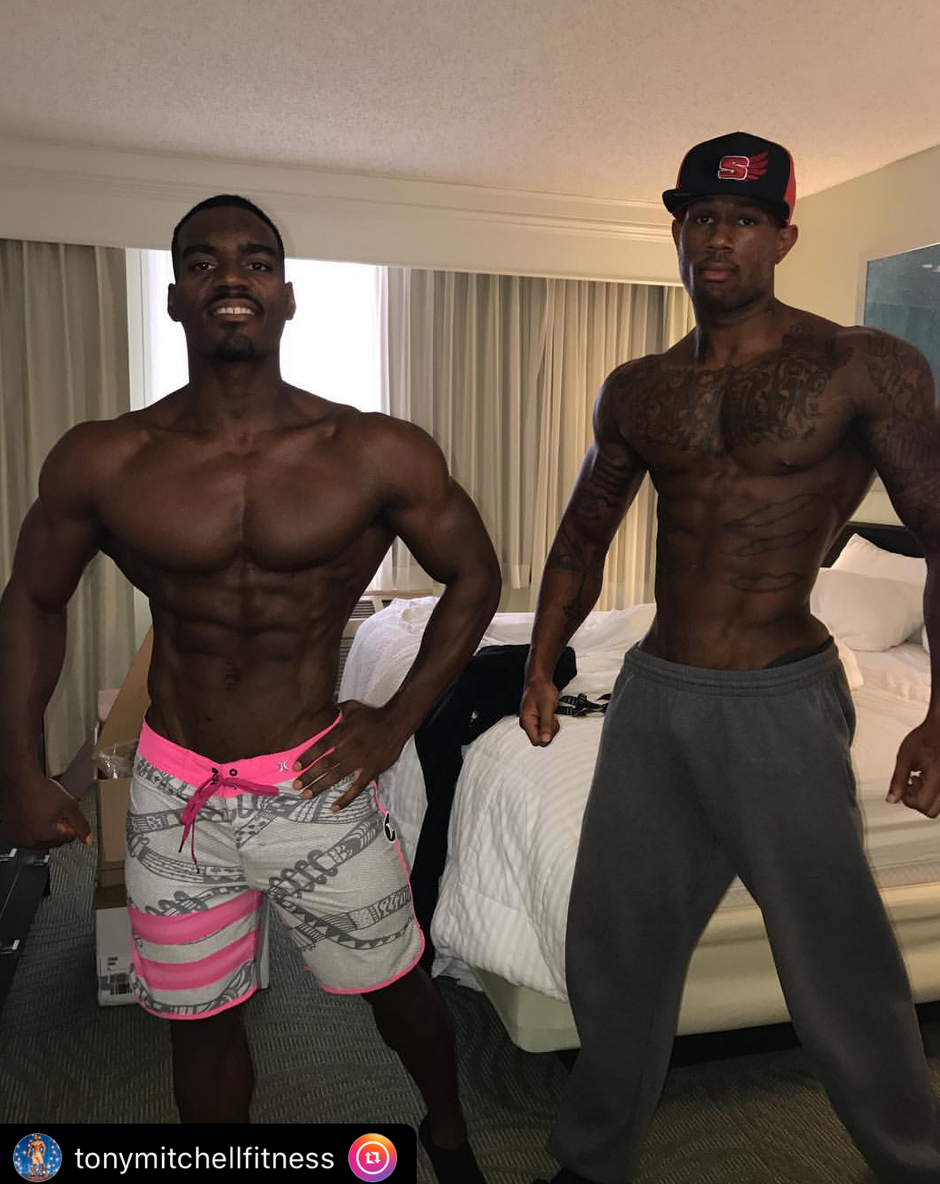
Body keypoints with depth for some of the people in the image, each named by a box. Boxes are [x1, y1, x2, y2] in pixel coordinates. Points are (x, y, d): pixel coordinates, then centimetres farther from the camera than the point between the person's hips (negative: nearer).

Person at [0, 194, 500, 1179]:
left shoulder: (379, 455, -12)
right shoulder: (99, 463, -8)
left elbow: (474, 577, 0)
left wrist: (400, 717, -6)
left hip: (319, 789, -1)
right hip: (173, 796, 2)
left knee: (397, 992, 18)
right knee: (199, 1022, 19)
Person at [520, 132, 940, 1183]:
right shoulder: (634, 392, 9)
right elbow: (583, 538, 17)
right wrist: (541, 665, 12)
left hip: (778, 704, -4)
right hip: (649, 697, 5)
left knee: (842, 979, 9)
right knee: (610, 949, 15)